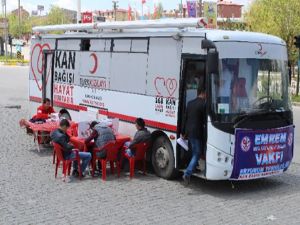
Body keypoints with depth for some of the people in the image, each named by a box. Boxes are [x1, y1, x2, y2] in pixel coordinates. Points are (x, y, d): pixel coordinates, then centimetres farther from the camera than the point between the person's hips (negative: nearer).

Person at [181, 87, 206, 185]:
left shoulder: (190, 103, 10)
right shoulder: (203, 104, -12)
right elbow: (205, 120, -11)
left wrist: (183, 133, 20)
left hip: (188, 132, 7)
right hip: (197, 133, -7)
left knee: (194, 153, 22)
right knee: (197, 154, -3)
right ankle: (187, 174, -12)